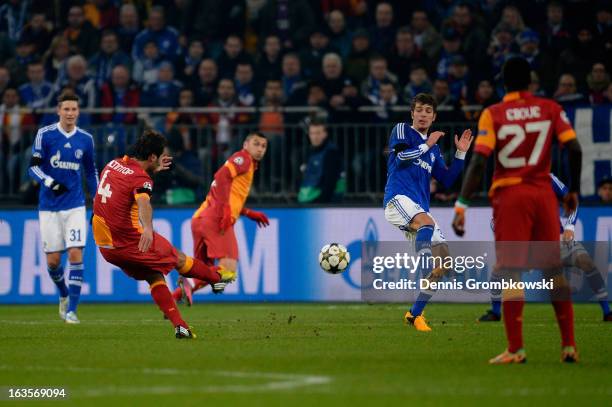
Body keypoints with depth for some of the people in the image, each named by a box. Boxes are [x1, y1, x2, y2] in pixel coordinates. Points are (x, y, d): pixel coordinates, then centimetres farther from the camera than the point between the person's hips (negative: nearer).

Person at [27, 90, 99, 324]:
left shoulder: (85, 139, 4)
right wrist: (50, 183, -22)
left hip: (75, 205, 1)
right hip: (49, 206, -1)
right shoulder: (45, 135, -4)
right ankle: (64, 294, 33)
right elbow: (33, 166, -4)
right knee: (53, 259, 2)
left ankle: (71, 309, -9)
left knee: (76, 254, -13)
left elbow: (91, 171, 16)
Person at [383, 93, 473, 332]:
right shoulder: (402, 130, 7)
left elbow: (447, 180, 22)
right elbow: (401, 157, -11)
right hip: (398, 197, -7)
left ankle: (415, 314, 3)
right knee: (427, 222, -38)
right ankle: (425, 273, -45)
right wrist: (426, 145, -4)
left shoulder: (434, 149, 24)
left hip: (420, 208, 7)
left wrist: (460, 154, 15)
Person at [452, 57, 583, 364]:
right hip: (544, 194, 3)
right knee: (555, 269, 11)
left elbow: (478, 162, -12)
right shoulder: (550, 109, 5)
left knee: (511, 271, -4)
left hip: (509, 196, -3)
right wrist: (573, 191, 11)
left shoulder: (493, 114, -2)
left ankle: (516, 348, -11)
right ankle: (569, 345, 9)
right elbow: (574, 149, -2)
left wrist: (462, 204, -13)